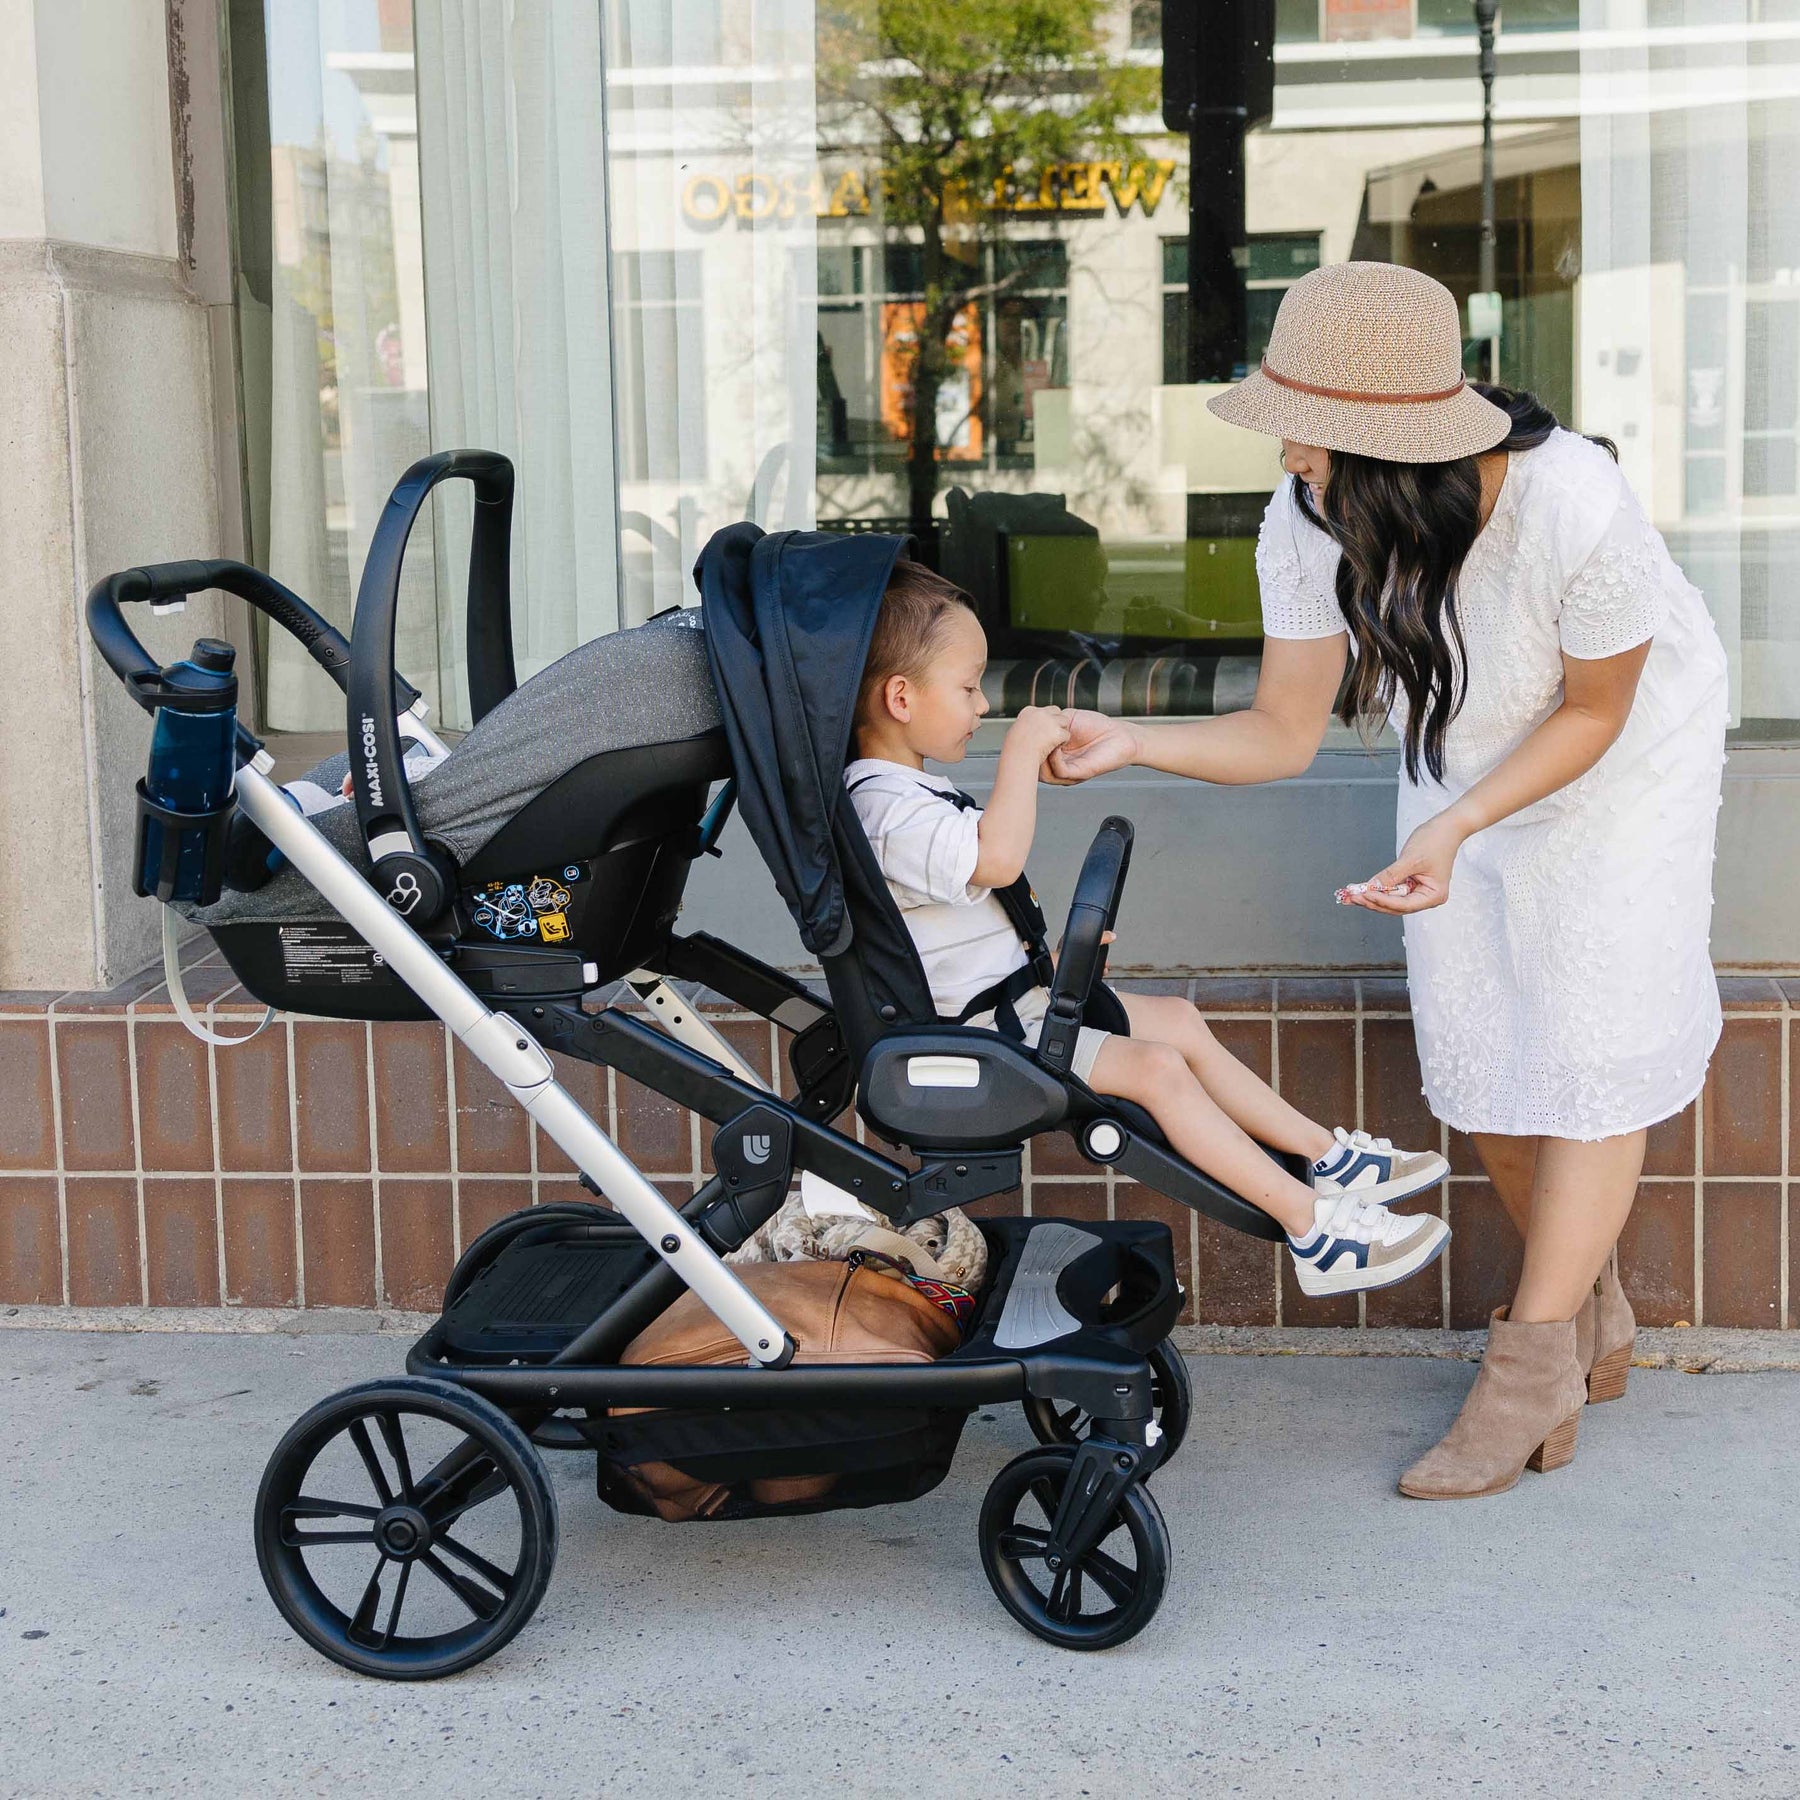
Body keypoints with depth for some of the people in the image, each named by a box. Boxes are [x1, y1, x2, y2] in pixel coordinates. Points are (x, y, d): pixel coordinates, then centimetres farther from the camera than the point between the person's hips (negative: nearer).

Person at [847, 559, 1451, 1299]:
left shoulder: (909, 791, 13)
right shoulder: (889, 812, -26)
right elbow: (997, 857, -42)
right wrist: (1022, 749, -33)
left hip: (1015, 996, 11)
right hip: (984, 1033, -11)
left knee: (1179, 1021, 12)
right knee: (1156, 1068, -16)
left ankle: (1328, 1155, 19)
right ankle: (1313, 1228, -13)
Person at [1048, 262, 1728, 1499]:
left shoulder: (1573, 509, -39)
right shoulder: (1310, 524, -25)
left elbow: (1593, 711, -22)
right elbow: (1283, 736, -16)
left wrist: (1455, 830, -34)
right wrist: (1133, 743, -32)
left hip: (1631, 758, -4)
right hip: (1469, 767, 5)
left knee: (1593, 1044, -10)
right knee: (1474, 1048, 4)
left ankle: (1532, 1373, -2)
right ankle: (1591, 1312, 26)